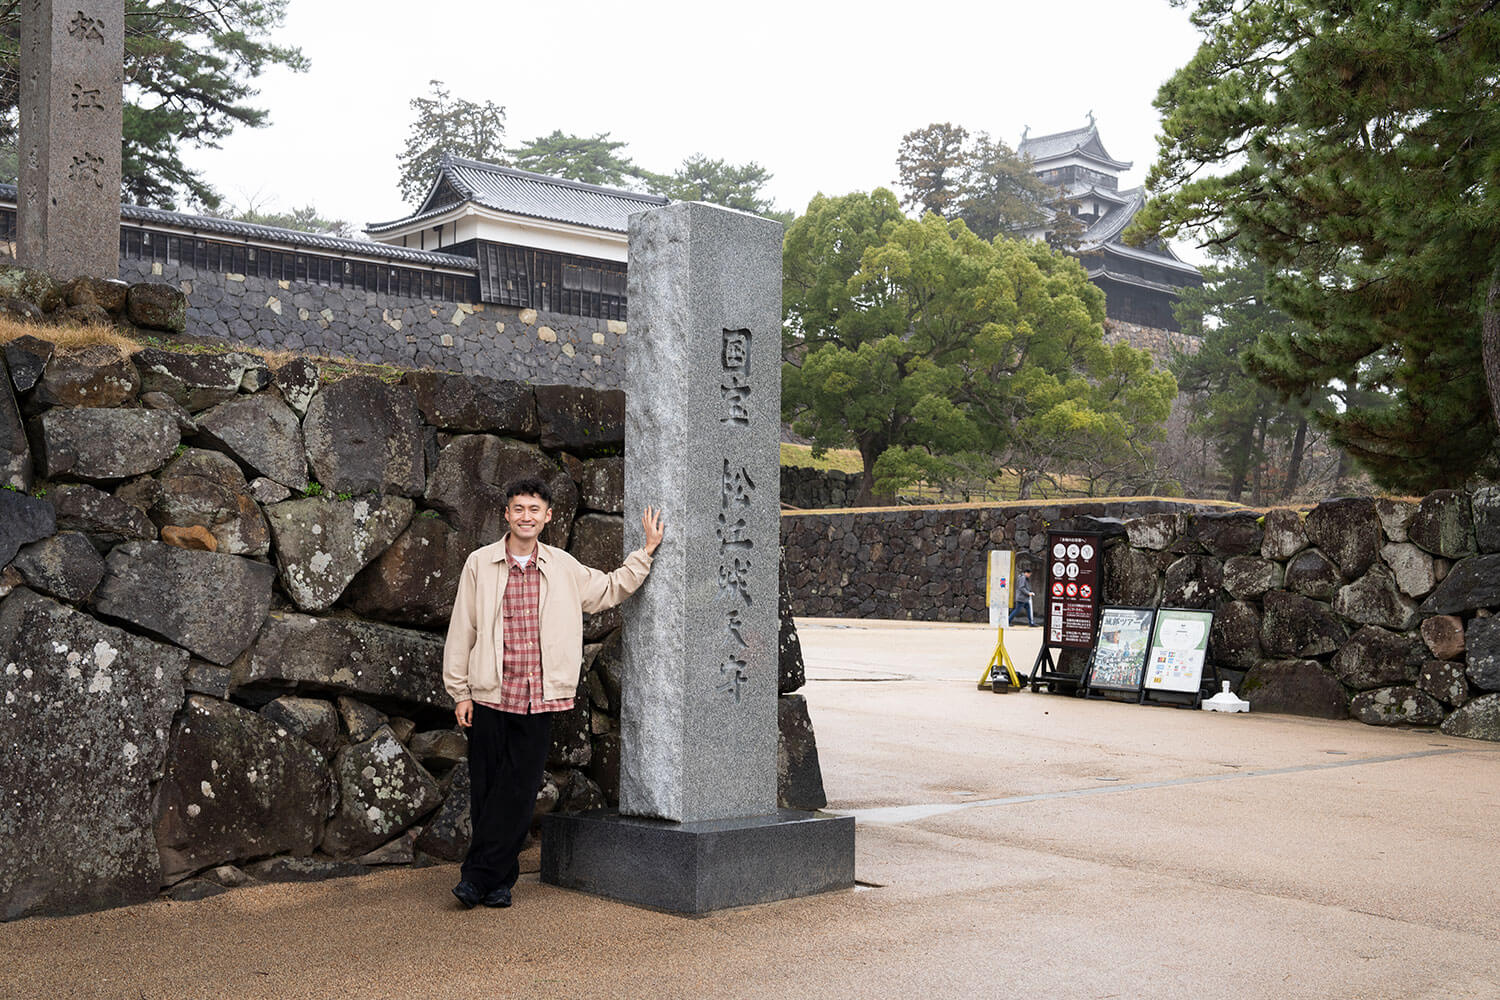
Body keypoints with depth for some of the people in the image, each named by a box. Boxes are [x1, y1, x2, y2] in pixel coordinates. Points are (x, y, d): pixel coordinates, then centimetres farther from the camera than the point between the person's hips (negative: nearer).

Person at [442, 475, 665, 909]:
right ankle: (499, 880, 16)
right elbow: (462, 629, 4)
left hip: (539, 700, 1)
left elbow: (610, 589, 23)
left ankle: (478, 877, 6)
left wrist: (647, 550, 15)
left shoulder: (563, 567, 8)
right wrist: (460, 692, 2)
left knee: (519, 792, -2)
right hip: (490, 696, -1)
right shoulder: (480, 564, 2)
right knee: (487, 790, 3)